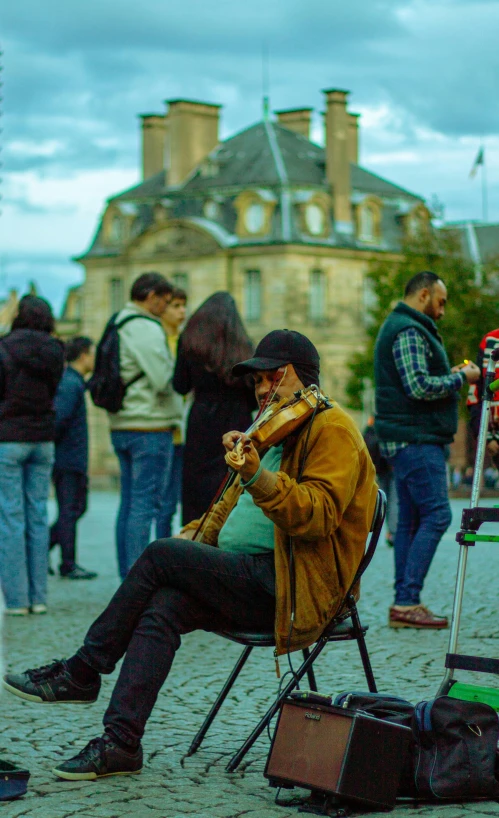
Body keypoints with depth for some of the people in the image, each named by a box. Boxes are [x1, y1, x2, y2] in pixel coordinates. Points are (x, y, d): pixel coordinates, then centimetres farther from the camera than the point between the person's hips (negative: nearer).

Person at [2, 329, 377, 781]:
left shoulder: (332, 429, -6)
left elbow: (318, 515, -22)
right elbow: (234, 506, 32)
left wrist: (256, 476, -36)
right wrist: (197, 534, 12)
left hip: (286, 589, -9)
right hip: (248, 578, 9)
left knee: (161, 555, -19)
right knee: (161, 610, -16)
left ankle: (81, 672, -8)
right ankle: (120, 743, -20)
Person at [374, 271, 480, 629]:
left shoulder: (397, 326, 22)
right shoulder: (409, 331, -12)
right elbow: (419, 386, -22)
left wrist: (450, 375, 15)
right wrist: (460, 377, -11)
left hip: (409, 440, 11)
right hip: (416, 439, -11)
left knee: (411, 520, 8)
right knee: (436, 515, -13)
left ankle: (404, 604, 8)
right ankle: (407, 602, -15)